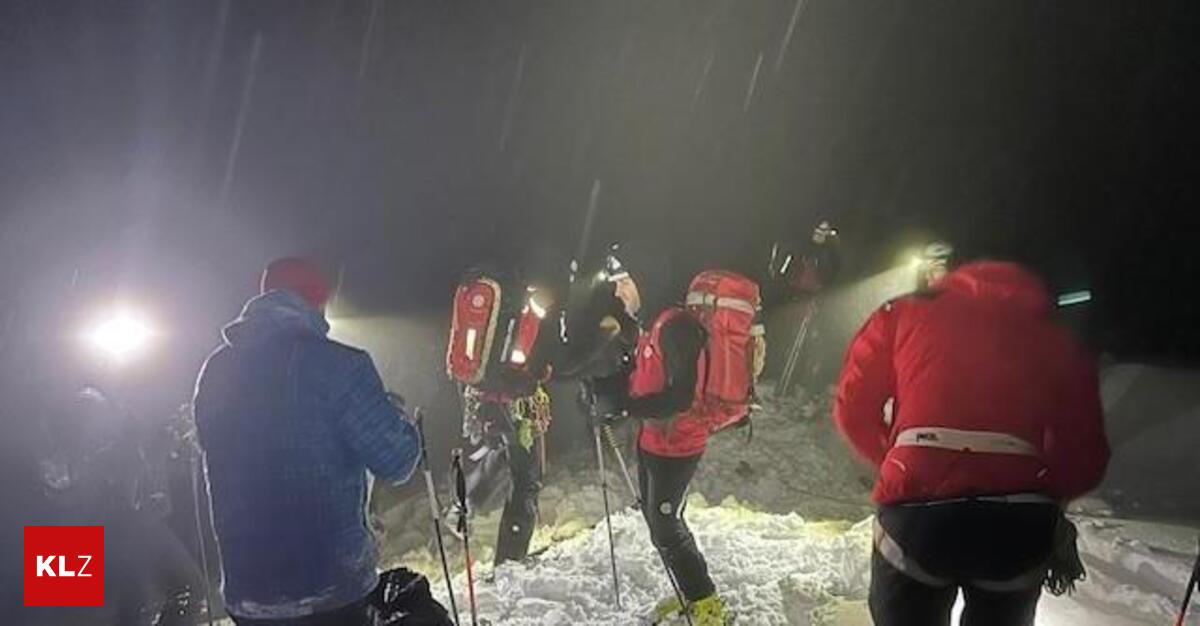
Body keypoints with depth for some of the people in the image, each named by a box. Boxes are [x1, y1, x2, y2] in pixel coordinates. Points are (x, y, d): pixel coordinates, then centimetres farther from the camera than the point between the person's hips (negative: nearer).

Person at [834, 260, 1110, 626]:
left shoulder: (907, 314, 16)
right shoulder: (1057, 342, 20)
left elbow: (853, 408, 9)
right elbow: (1086, 456, 11)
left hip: (918, 511, -1)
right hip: (1019, 525, 2)